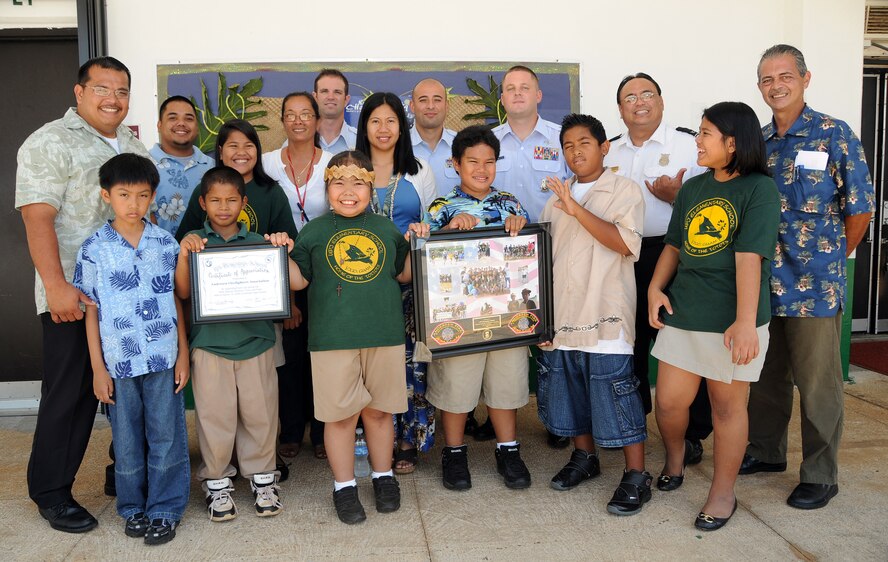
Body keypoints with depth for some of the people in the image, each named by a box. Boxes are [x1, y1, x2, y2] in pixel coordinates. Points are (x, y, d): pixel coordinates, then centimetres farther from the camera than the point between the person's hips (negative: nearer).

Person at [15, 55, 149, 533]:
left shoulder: (133, 146, 15)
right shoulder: (50, 143, -7)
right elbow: (37, 217, -15)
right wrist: (56, 287, -23)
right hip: (75, 296, -6)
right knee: (69, 394, 2)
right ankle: (51, 493, 18)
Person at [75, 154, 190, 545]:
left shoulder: (166, 244, 1)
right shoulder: (94, 251, -2)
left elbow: (177, 300, 6)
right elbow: (91, 312, 1)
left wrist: (183, 352, 2)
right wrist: (98, 368, -1)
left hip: (164, 359, 1)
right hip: (119, 362, 0)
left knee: (166, 436, 7)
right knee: (127, 439, 12)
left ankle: (165, 509, 21)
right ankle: (132, 508, 30)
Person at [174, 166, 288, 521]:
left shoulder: (258, 243, 6)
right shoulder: (194, 243, 4)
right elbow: (183, 292, -3)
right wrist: (183, 254, -15)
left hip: (255, 341, 1)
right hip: (210, 343, -1)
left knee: (260, 412, 6)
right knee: (214, 415, 5)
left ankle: (261, 476, 24)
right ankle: (217, 481, 22)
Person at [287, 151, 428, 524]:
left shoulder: (386, 229, 10)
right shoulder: (314, 231, 5)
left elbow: (404, 274, 16)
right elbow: (299, 281, 4)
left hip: (385, 336, 2)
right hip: (332, 338, -1)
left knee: (380, 409, 12)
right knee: (340, 414, 5)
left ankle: (383, 477, 32)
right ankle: (344, 486, 22)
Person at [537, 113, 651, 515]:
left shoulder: (625, 191, -1)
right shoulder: (556, 198, 17)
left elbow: (626, 244, -16)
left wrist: (577, 210, -20)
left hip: (605, 316, -6)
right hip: (561, 316, 6)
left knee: (615, 394, -4)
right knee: (570, 391, 14)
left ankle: (636, 477, 8)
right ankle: (584, 458, 32)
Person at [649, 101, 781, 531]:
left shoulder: (759, 189, -8)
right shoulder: (693, 188, 11)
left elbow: (749, 258, -18)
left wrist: (745, 321, -23)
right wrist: (656, 287, 0)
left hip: (731, 319, -5)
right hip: (682, 313, 5)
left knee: (727, 405, 8)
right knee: (668, 402, 8)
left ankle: (723, 493, 26)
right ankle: (675, 454, 39)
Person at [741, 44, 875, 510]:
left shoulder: (833, 135, -5)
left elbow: (860, 208, -3)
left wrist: (832, 259, 3)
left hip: (814, 284, -5)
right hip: (762, 280, 5)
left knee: (817, 382, 4)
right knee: (767, 374, 17)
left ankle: (820, 475, 18)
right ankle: (765, 451, 34)